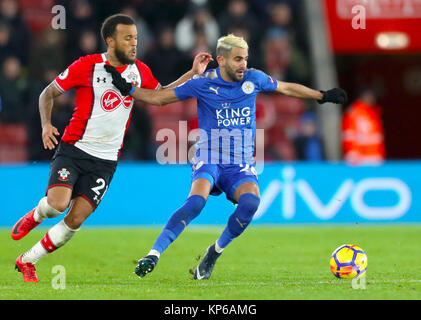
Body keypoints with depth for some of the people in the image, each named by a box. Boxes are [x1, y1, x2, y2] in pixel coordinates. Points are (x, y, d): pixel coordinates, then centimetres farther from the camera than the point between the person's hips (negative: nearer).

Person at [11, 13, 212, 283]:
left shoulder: (140, 71, 5)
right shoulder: (87, 66, -8)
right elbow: (48, 93, 2)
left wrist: (194, 73, 11)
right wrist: (46, 124, -13)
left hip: (105, 161, 3)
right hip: (73, 150, -3)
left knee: (76, 219, -7)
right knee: (58, 204, -24)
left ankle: (27, 261, 9)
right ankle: (34, 216, 13)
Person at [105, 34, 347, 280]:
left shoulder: (254, 79, 4)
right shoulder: (202, 84, -4)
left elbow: (287, 88, 22)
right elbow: (159, 98, 3)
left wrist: (323, 96, 29)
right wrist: (127, 89, -10)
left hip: (241, 165, 3)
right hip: (209, 160, -2)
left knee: (251, 201, -29)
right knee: (196, 201, -32)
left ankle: (216, 252, -7)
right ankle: (154, 255, -32)